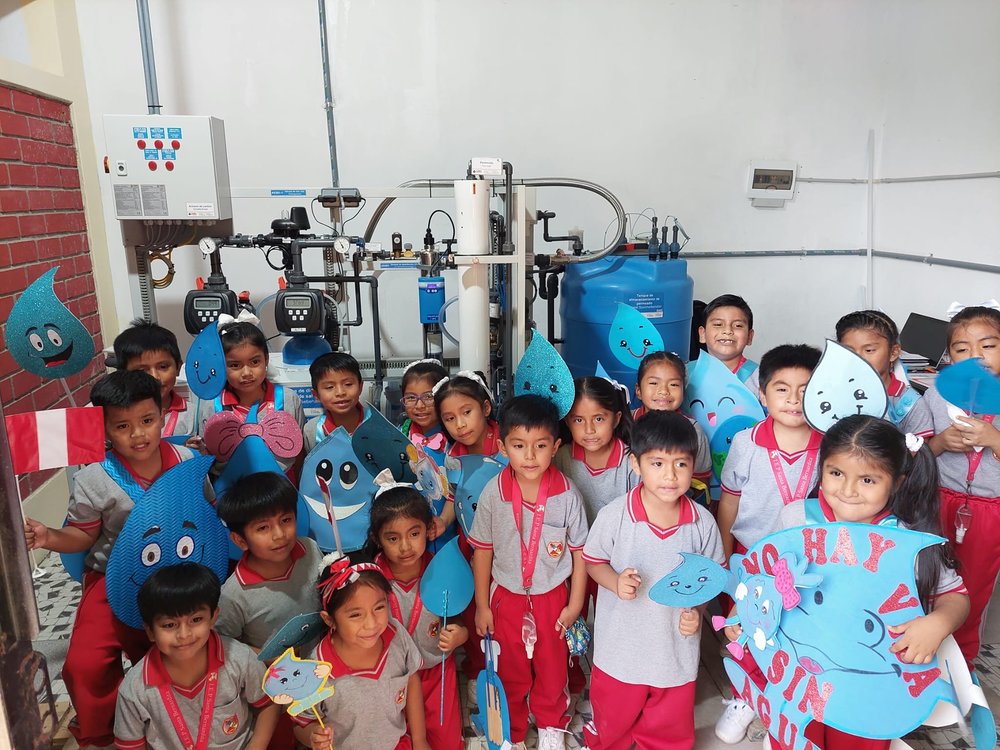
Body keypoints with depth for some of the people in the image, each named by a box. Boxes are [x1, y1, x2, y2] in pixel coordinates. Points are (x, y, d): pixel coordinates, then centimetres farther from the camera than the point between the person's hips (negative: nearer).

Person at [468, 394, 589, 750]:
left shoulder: (566, 494, -18)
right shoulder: (493, 493, -17)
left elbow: (580, 551, -6)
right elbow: (483, 550, -6)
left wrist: (574, 604, -2)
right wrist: (482, 605, 0)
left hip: (553, 594, 0)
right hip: (506, 596, 0)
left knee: (552, 666, 19)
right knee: (510, 669, 18)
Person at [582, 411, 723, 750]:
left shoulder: (703, 522, -13)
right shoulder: (614, 515, -19)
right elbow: (593, 560, -4)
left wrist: (697, 611, -15)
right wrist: (616, 582, -23)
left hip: (677, 647, 1)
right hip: (621, 646, -1)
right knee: (612, 723, 23)